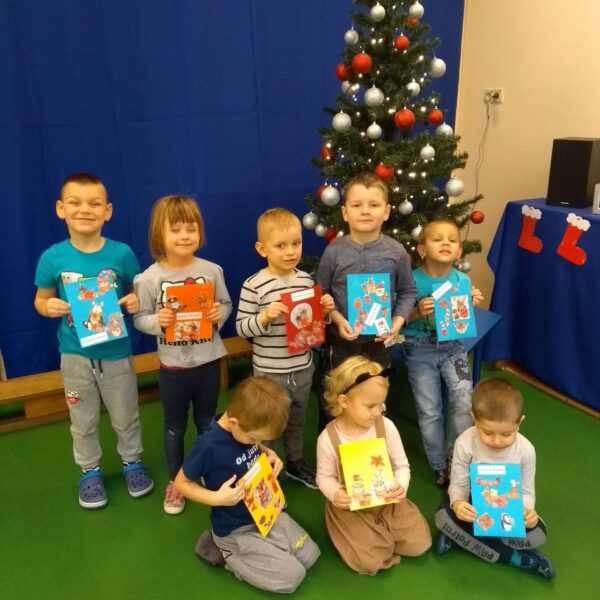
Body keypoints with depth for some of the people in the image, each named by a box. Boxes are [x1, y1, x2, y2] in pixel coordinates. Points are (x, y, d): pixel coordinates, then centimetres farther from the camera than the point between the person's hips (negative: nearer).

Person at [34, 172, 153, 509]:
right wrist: (48, 307, -21)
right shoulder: (53, 258, -12)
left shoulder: (121, 253, -14)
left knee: (126, 417, 18)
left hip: (116, 352, 0)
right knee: (83, 421, 19)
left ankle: (133, 462, 43)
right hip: (75, 354, 1)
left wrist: (137, 302, -22)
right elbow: (41, 299, 2)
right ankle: (90, 471, 42)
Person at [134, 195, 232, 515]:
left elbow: (226, 304, 2)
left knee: (207, 422, 21)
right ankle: (175, 481, 38)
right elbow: (140, 318, -6)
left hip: (208, 362, 2)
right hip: (173, 367, -1)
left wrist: (220, 313, -19)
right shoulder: (149, 278, -13)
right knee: (174, 426, 18)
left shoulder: (211, 270, -8)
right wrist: (157, 320, -26)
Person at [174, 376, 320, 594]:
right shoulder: (209, 446, -32)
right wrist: (216, 498, -30)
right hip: (236, 530, -7)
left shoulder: (246, 428, -11)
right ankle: (227, 553, 6)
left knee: (310, 555, 7)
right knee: (293, 576, -8)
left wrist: (269, 453, -8)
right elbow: (180, 483, -18)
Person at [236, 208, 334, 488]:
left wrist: (324, 310, -10)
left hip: (303, 368, 5)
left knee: (297, 421, 25)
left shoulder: (306, 280, -1)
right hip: (269, 371, -5)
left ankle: (295, 462, 47)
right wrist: (265, 316, -30)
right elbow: (241, 328, -14)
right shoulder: (253, 285, -17)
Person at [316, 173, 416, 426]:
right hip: (340, 340, -1)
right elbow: (321, 294, -5)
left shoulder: (396, 252, -9)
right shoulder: (334, 252, -13)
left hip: (379, 340, 2)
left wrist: (398, 321, -13)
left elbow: (407, 292, 1)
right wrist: (337, 319, -20)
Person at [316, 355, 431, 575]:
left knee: (419, 543, -3)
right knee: (369, 562, -14)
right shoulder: (328, 438, -21)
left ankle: (381, 535, 22)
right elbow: (324, 477, -7)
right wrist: (335, 493, -29)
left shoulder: (387, 427, -13)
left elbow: (401, 465, -4)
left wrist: (400, 486, -24)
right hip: (350, 507, -3)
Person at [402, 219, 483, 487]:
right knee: (429, 412, 4)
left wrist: (471, 305, -16)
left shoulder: (462, 280, -6)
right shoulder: (412, 280, -15)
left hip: (452, 347, 2)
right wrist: (418, 312, -26)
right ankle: (440, 466, 26)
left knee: (464, 401, -13)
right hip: (420, 350, -2)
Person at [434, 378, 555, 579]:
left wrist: (528, 510, -33)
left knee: (537, 532, -26)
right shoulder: (465, 443, -24)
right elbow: (458, 484, -16)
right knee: (444, 516, -29)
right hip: (474, 506, -1)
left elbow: (526, 491, -9)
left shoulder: (526, 450, -19)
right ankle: (512, 556, -22)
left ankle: (460, 538, -18)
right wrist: (457, 503, -40)